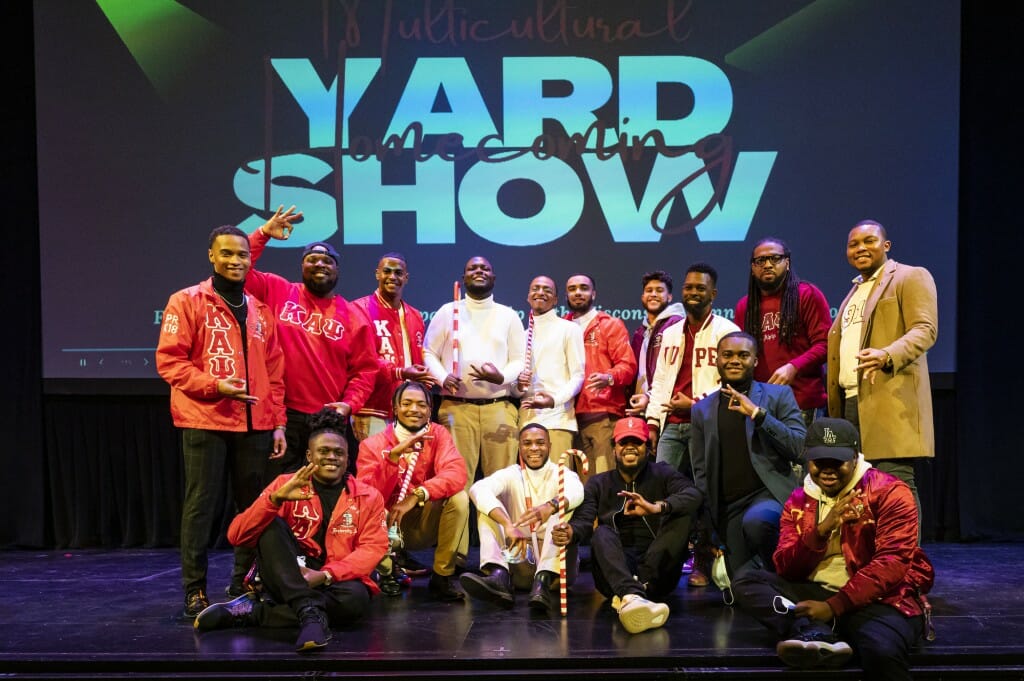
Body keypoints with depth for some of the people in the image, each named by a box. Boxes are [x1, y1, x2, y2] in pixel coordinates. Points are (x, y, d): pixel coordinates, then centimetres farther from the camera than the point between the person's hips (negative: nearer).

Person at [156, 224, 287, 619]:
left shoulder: (260, 310, 16)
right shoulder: (187, 302, 1)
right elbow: (169, 361, -6)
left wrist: (278, 423, 10)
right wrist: (214, 385, -18)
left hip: (255, 425, 5)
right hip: (205, 421, -4)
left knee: (253, 504, 6)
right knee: (201, 504, -1)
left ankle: (245, 582, 19)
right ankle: (194, 589, 8)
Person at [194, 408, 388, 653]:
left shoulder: (368, 497, 4)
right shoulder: (287, 484, 1)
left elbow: (372, 549, -6)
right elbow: (236, 535, -8)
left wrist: (325, 575, -22)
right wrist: (275, 498, -24)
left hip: (334, 582, 0)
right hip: (285, 580, 0)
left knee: (356, 598, -34)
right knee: (272, 524, -24)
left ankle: (253, 611, -22)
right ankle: (310, 612, -39)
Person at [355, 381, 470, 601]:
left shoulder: (437, 435, -7)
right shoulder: (373, 444, -10)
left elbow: (456, 473, -25)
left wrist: (417, 496, -38)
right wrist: (393, 456, -35)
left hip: (425, 524, 1)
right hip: (388, 527, -1)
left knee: (458, 498, -25)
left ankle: (442, 577, -11)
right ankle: (387, 572, -1)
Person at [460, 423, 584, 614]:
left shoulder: (562, 475, 1)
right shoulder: (511, 475, 5)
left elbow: (576, 491, -26)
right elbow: (478, 489, -18)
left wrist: (551, 506, -49)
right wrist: (507, 524, -36)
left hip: (554, 562, -1)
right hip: (518, 560, 2)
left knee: (564, 504, -22)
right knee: (487, 505, -12)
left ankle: (543, 581, -41)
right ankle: (498, 576, -38)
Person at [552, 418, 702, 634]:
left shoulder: (662, 474, 12)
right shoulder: (598, 483, 15)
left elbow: (693, 495, -10)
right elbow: (584, 520, -2)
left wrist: (657, 507, -30)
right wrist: (571, 532, -28)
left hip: (658, 569, 0)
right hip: (615, 571, 0)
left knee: (681, 515, -20)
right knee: (602, 533, -28)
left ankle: (627, 596, -37)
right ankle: (632, 597, -59)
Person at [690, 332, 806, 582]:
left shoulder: (779, 395, 5)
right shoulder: (701, 410, 13)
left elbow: (801, 448, -6)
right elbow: (700, 473, 14)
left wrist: (758, 414, -16)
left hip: (770, 494, -3)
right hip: (728, 507, 3)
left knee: (755, 521, -35)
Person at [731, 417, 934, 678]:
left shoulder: (888, 491, -4)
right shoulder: (798, 501, 11)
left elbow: (892, 563, -14)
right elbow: (786, 570, 1)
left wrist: (834, 606, -22)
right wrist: (821, 530, -17)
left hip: (879, 599, -6)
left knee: (882, 651, -41)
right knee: (746, 582, -18)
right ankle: (817, 634, -35)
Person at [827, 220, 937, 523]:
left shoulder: (911, 277, 3)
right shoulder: (854, 291, 26)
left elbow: (925, 329, -11)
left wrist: (888, 356, -29)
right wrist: (835, 403, 18)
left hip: (890, 401, -7)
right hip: (849, 402, 8)